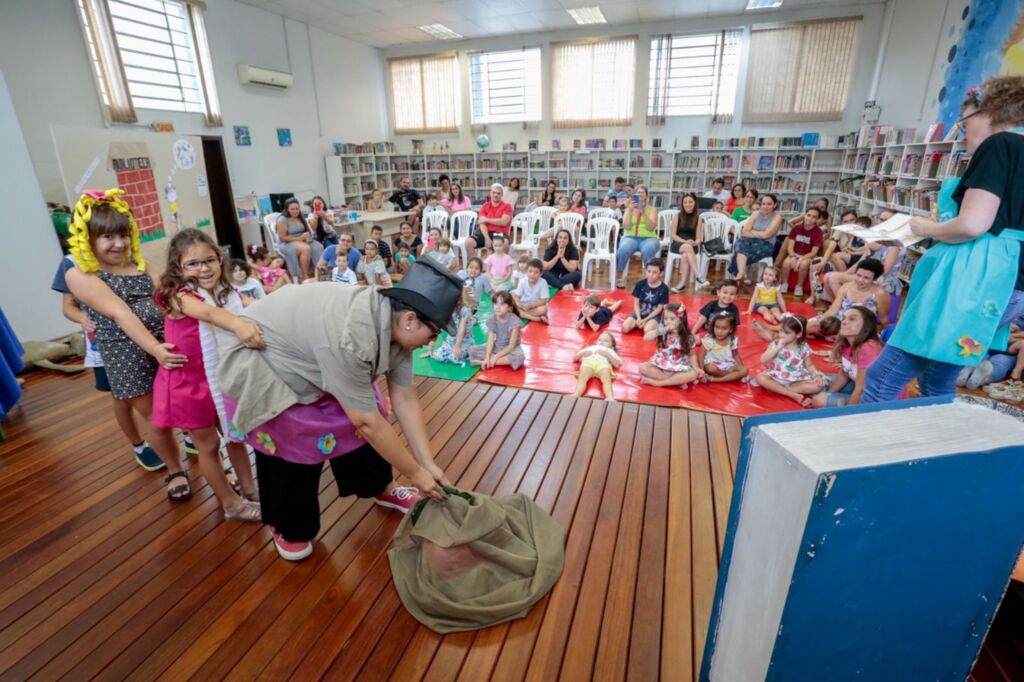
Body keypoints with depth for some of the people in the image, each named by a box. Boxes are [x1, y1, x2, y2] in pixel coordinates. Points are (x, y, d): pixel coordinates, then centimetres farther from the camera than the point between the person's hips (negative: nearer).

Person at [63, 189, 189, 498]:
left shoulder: (139, 263, 9)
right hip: (127, 355, -3)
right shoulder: (79, 275, -6)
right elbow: (120, 313, -19)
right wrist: (154, 348, -29)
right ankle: (175, 470, 32)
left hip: (166, 344, 3)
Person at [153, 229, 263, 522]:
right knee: (208, 444, 11)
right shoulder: (179, 296, -23)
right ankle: (231, 504, 27)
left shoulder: (229, 293, -3)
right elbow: (209, 313, -45)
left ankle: (248, 489, 37)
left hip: (221, 379, 6)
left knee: (235, 435, 17)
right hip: (189, 385, -5)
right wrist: (238, 325, -65)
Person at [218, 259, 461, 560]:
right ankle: (286, 528, 26)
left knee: (359, 415, 4)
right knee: (292, 450, -1)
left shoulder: (393, 323, -16)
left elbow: (405, 400, -10)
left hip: (309, 358, 7)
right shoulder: (350, 337, -41)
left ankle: (382, 489, 26)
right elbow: (367, 422, -33)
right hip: (256, 364, -7)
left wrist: (429, 464, -9)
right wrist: (415, 474, -21)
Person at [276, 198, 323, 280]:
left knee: (319, 247, -24)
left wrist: (308, 235, -8)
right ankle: (305, 276, -31)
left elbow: (308, 231, 17)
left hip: (302, 241, 6)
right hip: (287, 244, -6)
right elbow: (282, 238, -12)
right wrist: (299, 238, -18)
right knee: (306, 249, -37)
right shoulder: (282, 220, -9)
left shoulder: (301, 218, 11)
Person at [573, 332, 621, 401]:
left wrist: (607, 354, 9)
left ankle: (610, 398, -57)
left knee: (606, 380, -34)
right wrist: (583, 353, 14)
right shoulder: (589, 348, 46)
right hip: (588, 362, 0)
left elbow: (617, 364, 22)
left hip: (603, 363, 0)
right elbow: (574, 358, 34)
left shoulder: (609, 351, 43)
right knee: (582, 378, -34)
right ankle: (576, 395, -57)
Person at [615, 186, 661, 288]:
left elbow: (651, 227, -4)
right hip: (631, 238, 1)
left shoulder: (652, 209, 12)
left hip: (648, 238, -1)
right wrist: (630, 210, -9)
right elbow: (626, 227, 0)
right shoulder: (629, 208, 14)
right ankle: (621, 276, -18)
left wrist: (643, 213, -14)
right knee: (622, 250, -35)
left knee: (648, 250, -38)